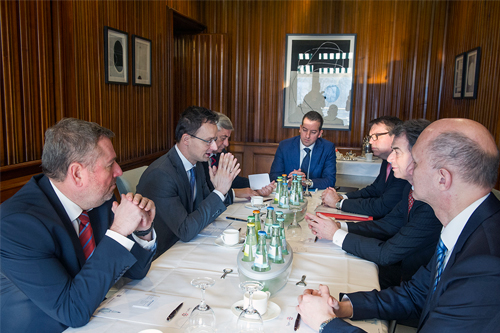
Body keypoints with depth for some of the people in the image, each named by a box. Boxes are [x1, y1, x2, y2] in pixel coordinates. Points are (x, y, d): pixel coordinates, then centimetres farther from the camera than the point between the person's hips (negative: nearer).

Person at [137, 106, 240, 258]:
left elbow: (206, 207, 10)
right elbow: (185, 231, -26)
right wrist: (219, 191, -25)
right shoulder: (160, 175, -25)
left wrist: (221, 190, -11)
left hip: (185, 247, 8)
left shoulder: (196, 164, 1)